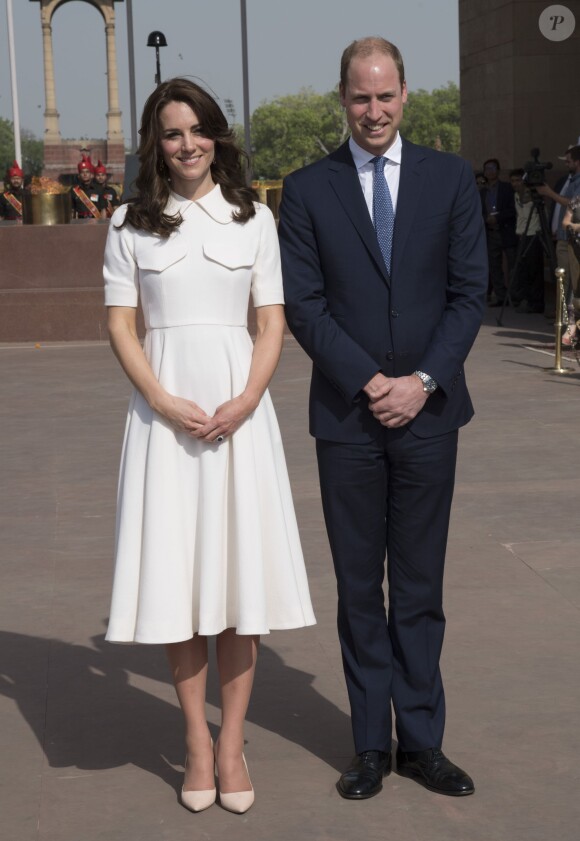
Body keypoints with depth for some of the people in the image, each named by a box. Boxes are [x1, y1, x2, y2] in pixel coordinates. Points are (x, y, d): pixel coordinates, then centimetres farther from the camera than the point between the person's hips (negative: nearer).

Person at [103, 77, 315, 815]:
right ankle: (196, 741, 13)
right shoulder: (131, 225, 5)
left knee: (241, 574, 2)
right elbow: (120, 325, 2)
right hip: (164, 410, 0)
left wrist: (246, 401, -11)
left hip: (239, 408, 1)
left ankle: (232, 742, 11)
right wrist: (167, 404, -12)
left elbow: (272, 322, 4)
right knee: (177, 577, 2)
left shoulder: (253, 219, 7)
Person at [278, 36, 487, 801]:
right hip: (347, 418, 0)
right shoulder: (308, 190, 2)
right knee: (359, 588, 7)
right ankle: (371, 745, 17)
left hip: (428, 411, 1)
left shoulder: (450, 179, 4)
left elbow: (469, 292, 1)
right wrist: (369, 382, -12)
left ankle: (420, 741, 17)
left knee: (420, 588, 7)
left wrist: (423, 381, -10)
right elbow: (302, 304, -3)